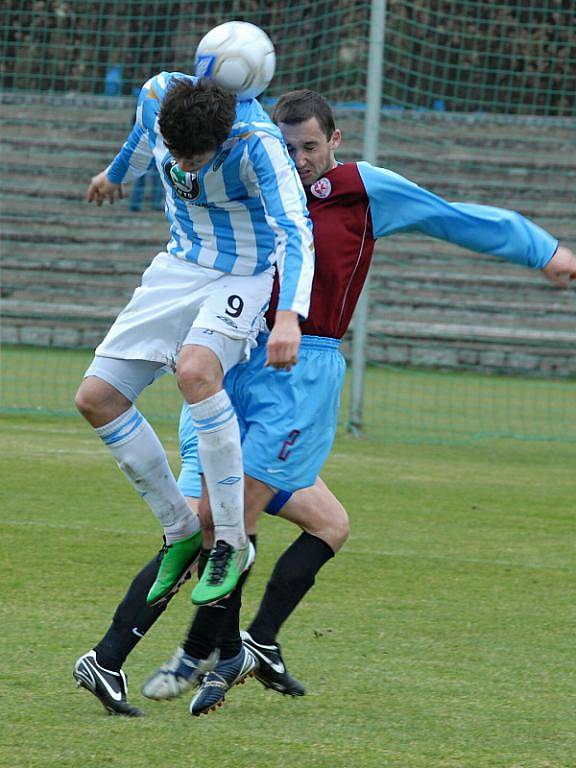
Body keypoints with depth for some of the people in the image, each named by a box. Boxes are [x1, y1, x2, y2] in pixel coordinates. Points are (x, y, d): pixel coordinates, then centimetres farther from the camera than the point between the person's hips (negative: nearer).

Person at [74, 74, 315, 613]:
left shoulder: (258, 143, -30)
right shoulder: (156, 95, -14)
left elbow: (296, 230, -40)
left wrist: (290, 316, -55)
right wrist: (117, 173, 33)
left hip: (243, 276, -7)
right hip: (180, 266, 7)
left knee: (194, 369, -36)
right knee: (95, 398, -3)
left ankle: (232, 539, -26)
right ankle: (180, 532, 10)